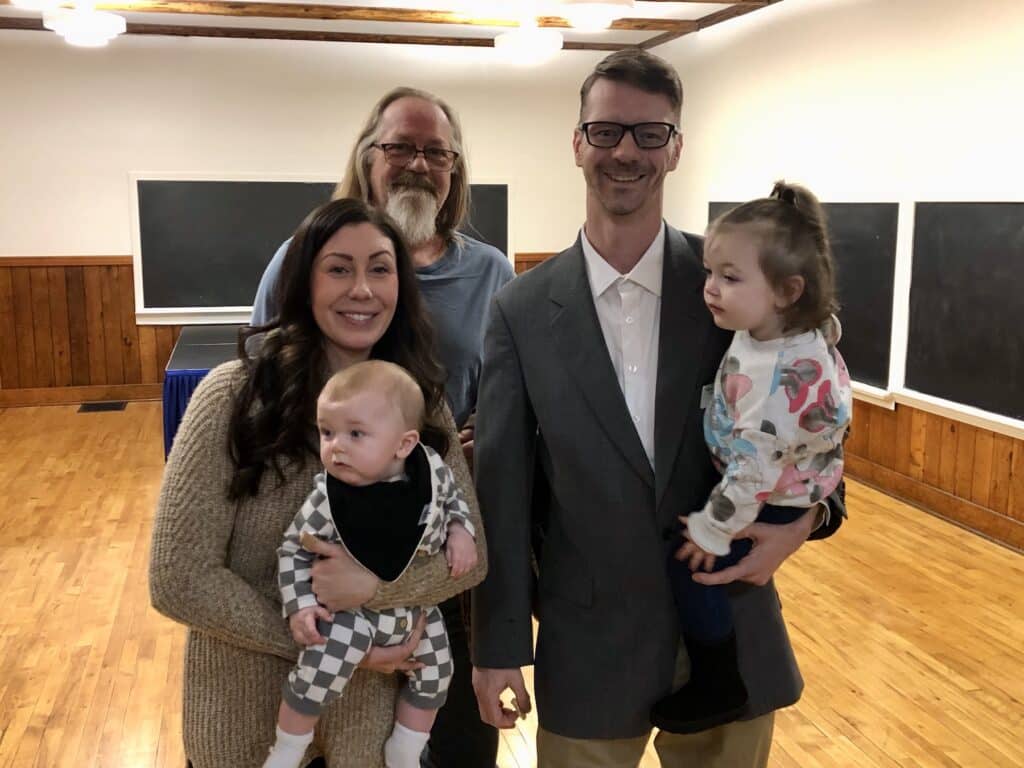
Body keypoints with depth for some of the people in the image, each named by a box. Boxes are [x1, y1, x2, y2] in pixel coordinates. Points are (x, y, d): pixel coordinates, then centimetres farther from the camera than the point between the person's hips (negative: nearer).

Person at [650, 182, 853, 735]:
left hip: (775, 502, -9)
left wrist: (713, 530, -21)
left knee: (688, 557, -9)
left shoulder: (781, 375, -37)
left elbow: (755, 467, -33)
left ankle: (717, 687, 9)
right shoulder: (800, 328, -11)